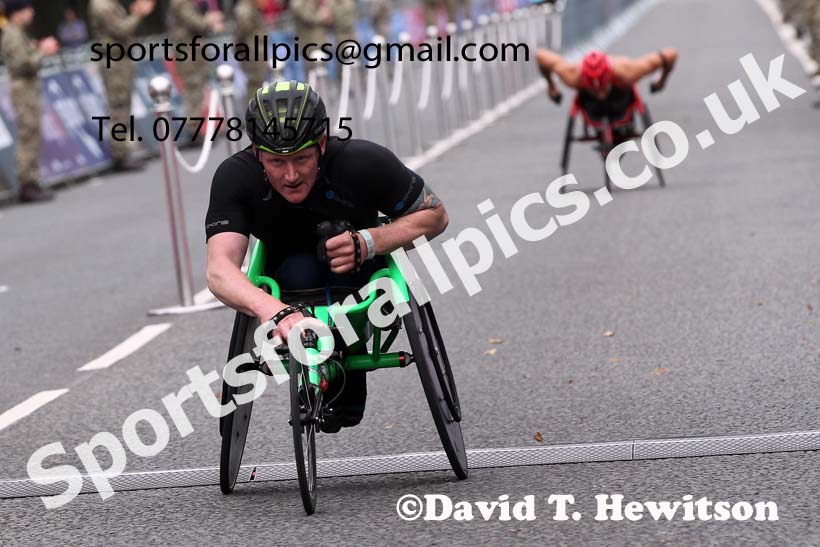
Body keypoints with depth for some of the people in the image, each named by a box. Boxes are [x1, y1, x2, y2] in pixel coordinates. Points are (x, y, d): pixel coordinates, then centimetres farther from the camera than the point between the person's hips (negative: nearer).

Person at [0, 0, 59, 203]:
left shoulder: (17, 34, 16)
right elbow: (25, 65, -22)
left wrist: (40, 49, 9)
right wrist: (42, 51, -12)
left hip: (29, 90, 11)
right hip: (24, 89, -11)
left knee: (32, 140, 13)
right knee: (28, 139, -9)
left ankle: (31, 185, 16)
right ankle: (27, 186, -8)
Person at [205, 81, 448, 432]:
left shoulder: (363, 162, -28)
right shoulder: (235, 177, -28)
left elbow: (435, 215, -14)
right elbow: (219, 270, -40)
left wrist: (368, 243, -33)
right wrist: (277, 312, -60)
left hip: (361, 277, 0)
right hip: (288, 286, 0)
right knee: (299, 272, -33)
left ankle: (347, 390, -6)